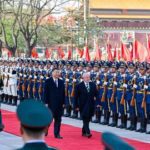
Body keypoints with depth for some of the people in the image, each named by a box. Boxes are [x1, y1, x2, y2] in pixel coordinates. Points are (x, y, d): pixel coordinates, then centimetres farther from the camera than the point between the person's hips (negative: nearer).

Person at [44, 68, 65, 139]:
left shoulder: (61, 82, 10)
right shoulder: (48, 81, -3)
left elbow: (63, 93, 11)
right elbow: (45, 92, -5)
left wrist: (63, 103, 6)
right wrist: (46, 102, -9)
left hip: (59, 104, 4)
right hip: (51, 103, -4)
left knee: (58, 119, 3)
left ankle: (57, 134, 7)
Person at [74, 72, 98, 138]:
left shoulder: (93, 85, 6)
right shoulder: (79, 86, -5)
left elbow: (96, 94, 8)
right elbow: (76, 97, -3)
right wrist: (76, 105, -5)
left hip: (91, 105, 4)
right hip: (83, 106, -4)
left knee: (87, 119, 10)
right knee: (85, 119, -10)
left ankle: (84, 132, 23)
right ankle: (87, 132, -16)